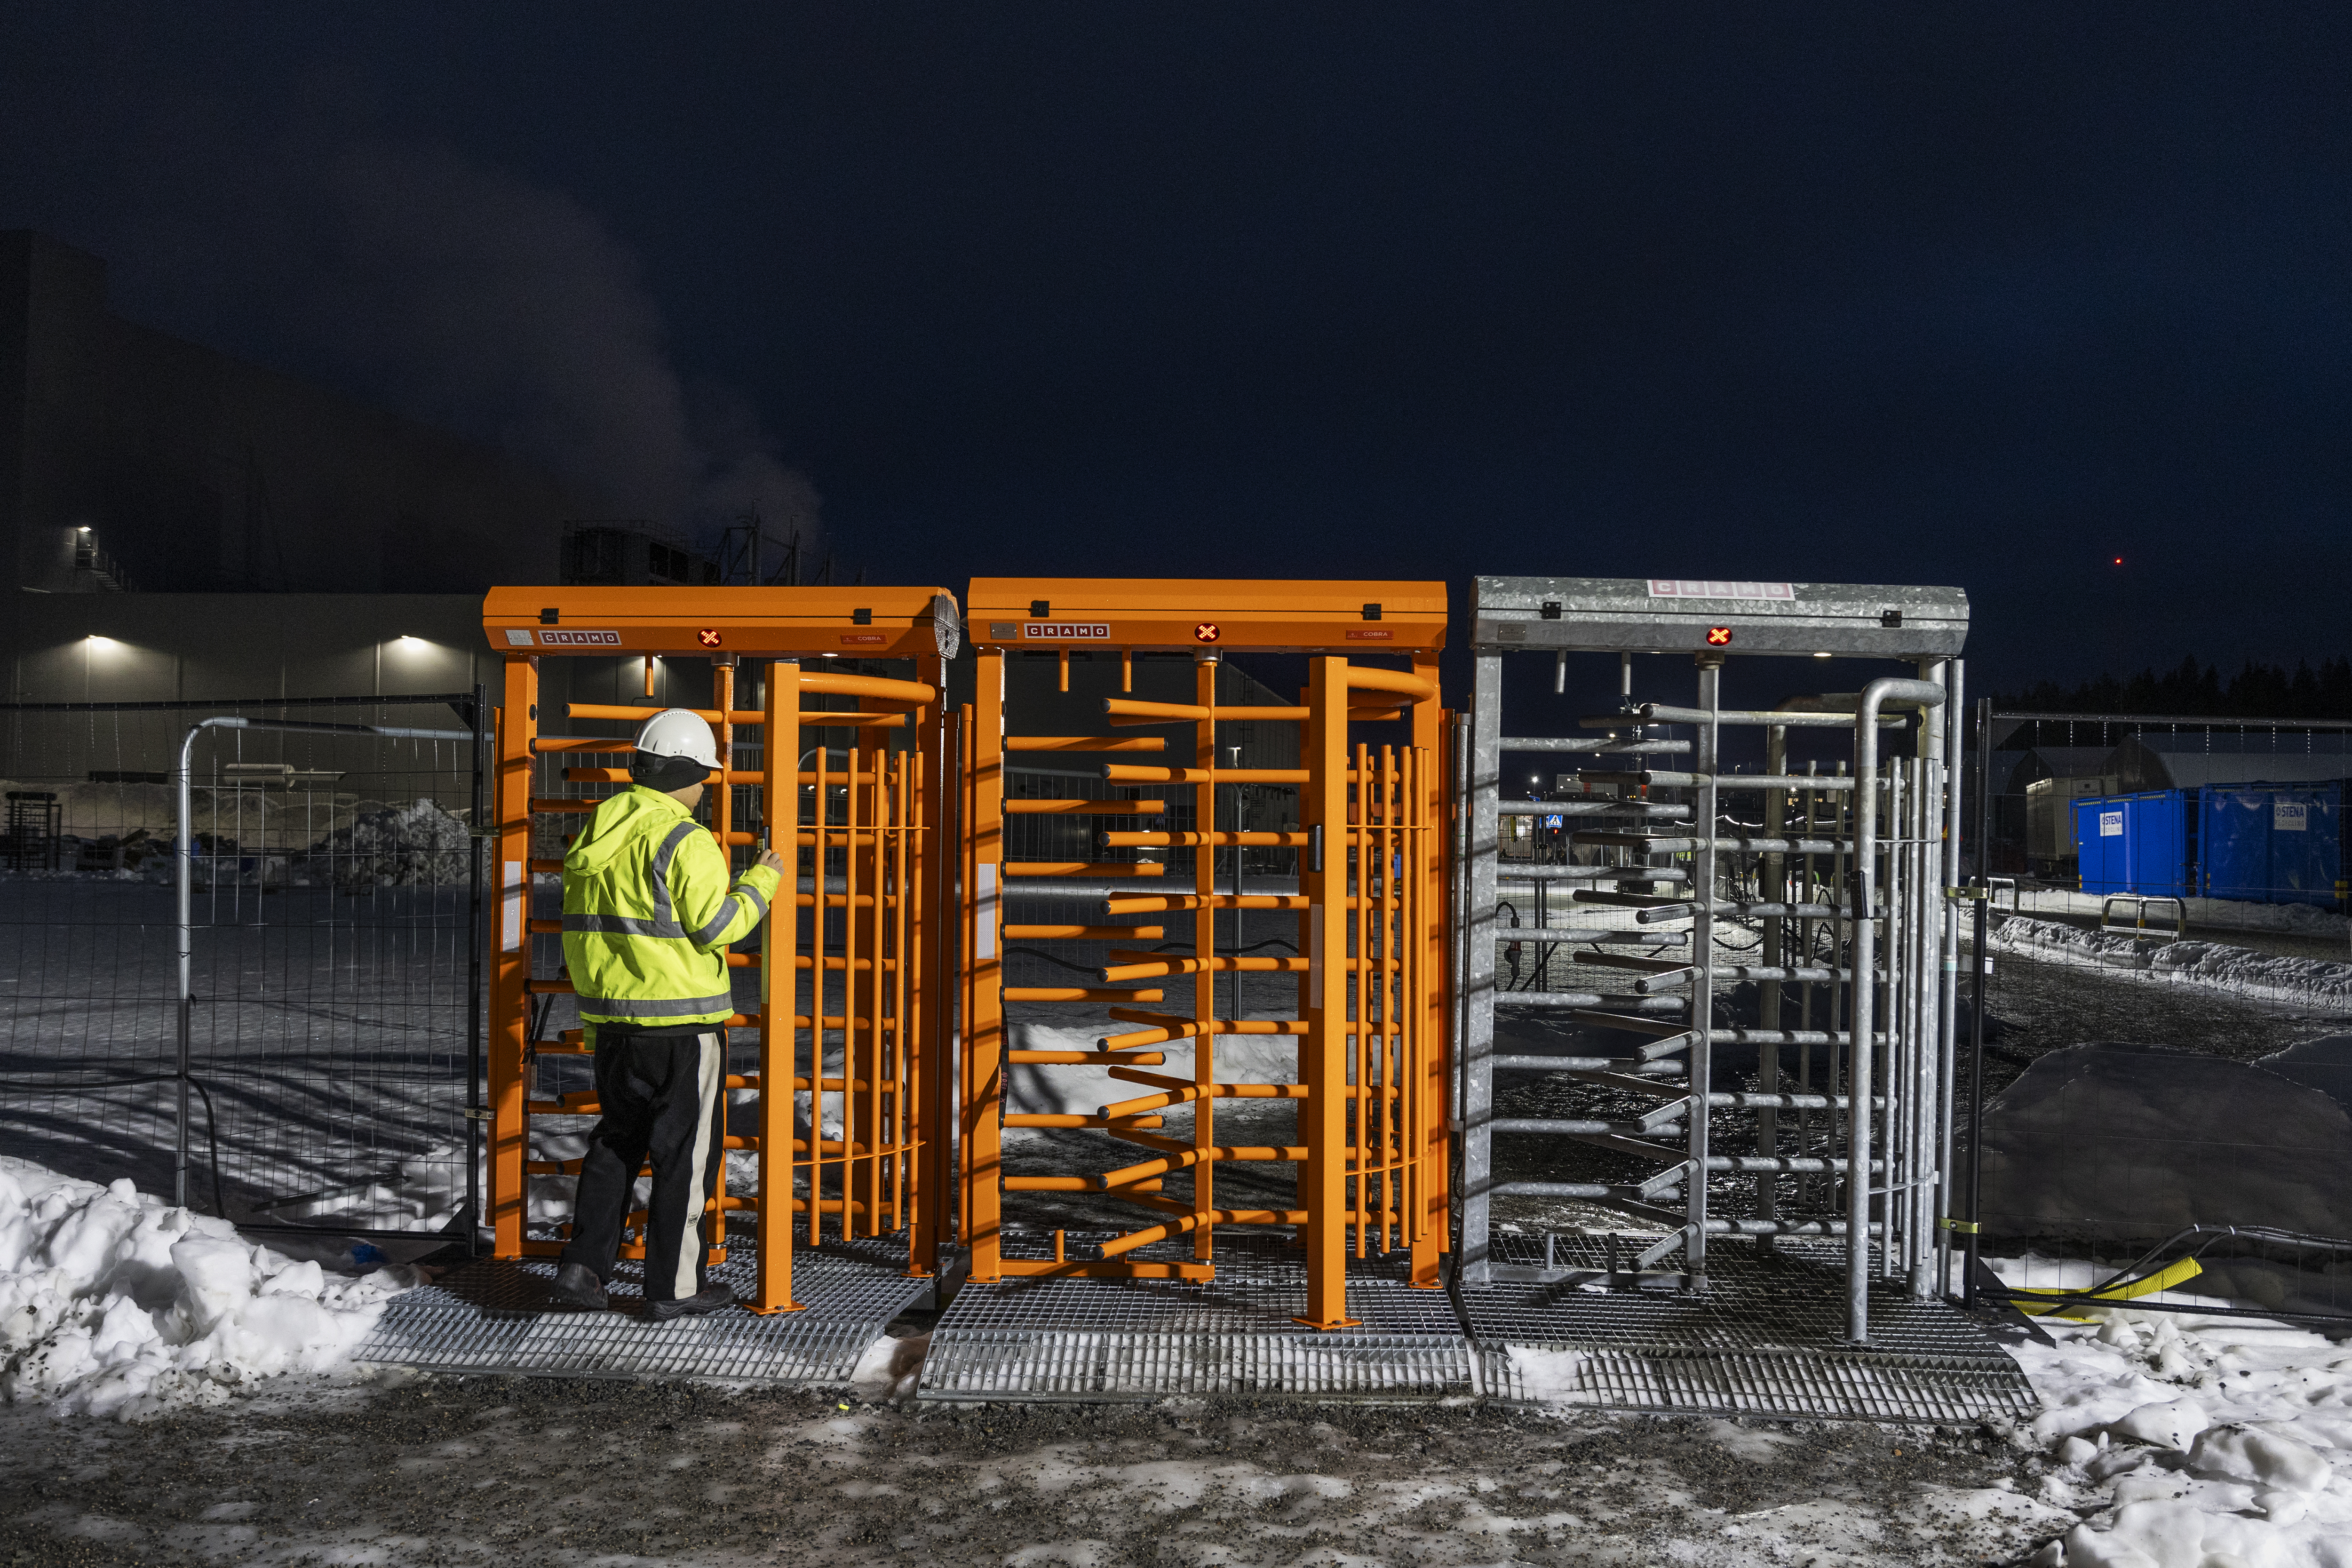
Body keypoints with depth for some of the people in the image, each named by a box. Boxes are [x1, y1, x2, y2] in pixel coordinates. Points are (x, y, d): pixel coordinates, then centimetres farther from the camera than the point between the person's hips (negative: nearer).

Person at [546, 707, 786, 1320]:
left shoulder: (595, 834, 9)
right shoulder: (685, 841, -15)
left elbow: (579, 929, 13)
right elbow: (717, 926, -17)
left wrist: (593, 1007, 22)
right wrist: (761, 883, -2)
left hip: (612, 1017, 7)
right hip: (681, 1019, -7)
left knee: (617, 1140, 20)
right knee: (685, 1150, 4)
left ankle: (583, 1265, 15)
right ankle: (675, 1286, 10)